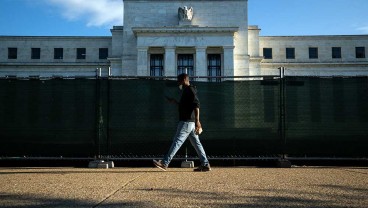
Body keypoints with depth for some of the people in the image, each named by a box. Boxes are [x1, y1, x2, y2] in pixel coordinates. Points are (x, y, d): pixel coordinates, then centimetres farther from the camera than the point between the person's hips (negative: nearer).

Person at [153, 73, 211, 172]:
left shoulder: (190, 90, -10)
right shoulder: (186, 91, 20)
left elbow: (196, 105, -20)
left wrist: (197, 121, -26)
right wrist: (175, 102, 25)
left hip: (187, 122, -10)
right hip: (190, 122, 10)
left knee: (177, 141, -8)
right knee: (196, 143, 8)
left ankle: (164, 163, -6)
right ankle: (205, 165, 9)